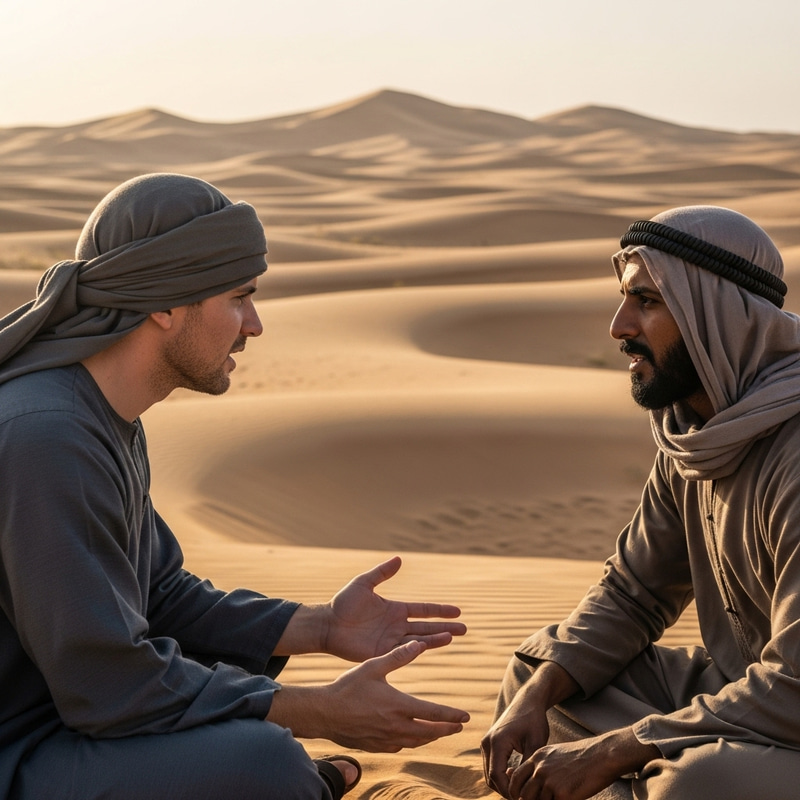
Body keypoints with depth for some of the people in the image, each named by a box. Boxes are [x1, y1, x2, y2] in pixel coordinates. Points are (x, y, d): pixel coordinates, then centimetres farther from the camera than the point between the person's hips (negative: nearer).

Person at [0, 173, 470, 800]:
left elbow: (161, 598, 12)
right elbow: (109, 686, -25)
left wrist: (322, 626, 2)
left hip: (56, 705, 10)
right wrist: (325, 712, -19)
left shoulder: (107, 417, 5)